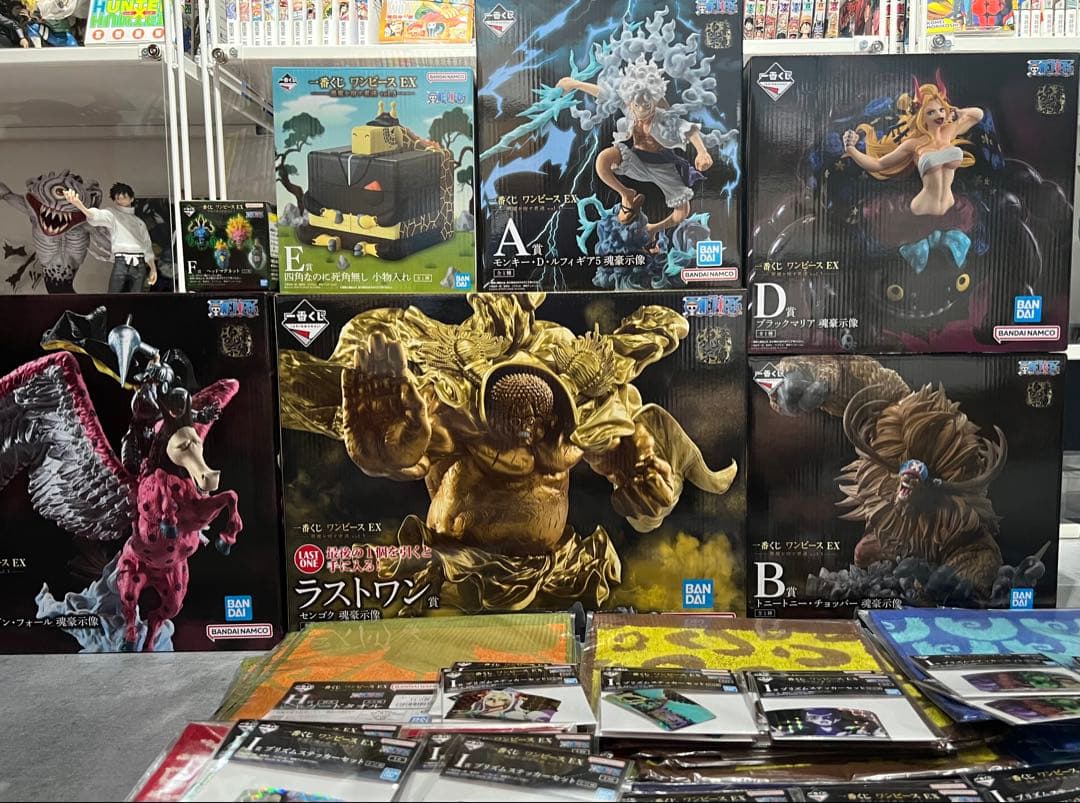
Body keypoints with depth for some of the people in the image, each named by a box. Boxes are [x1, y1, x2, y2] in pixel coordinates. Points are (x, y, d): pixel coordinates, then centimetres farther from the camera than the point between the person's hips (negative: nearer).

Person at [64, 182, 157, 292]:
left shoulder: (140, 223, 24)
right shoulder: (112, 214, 10)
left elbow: (147, 247, 24)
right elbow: (97, 215, -13)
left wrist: (153, 269, 13)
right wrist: (78, 204, -35)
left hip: (139, 265, 3)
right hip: (121, 263, -3)